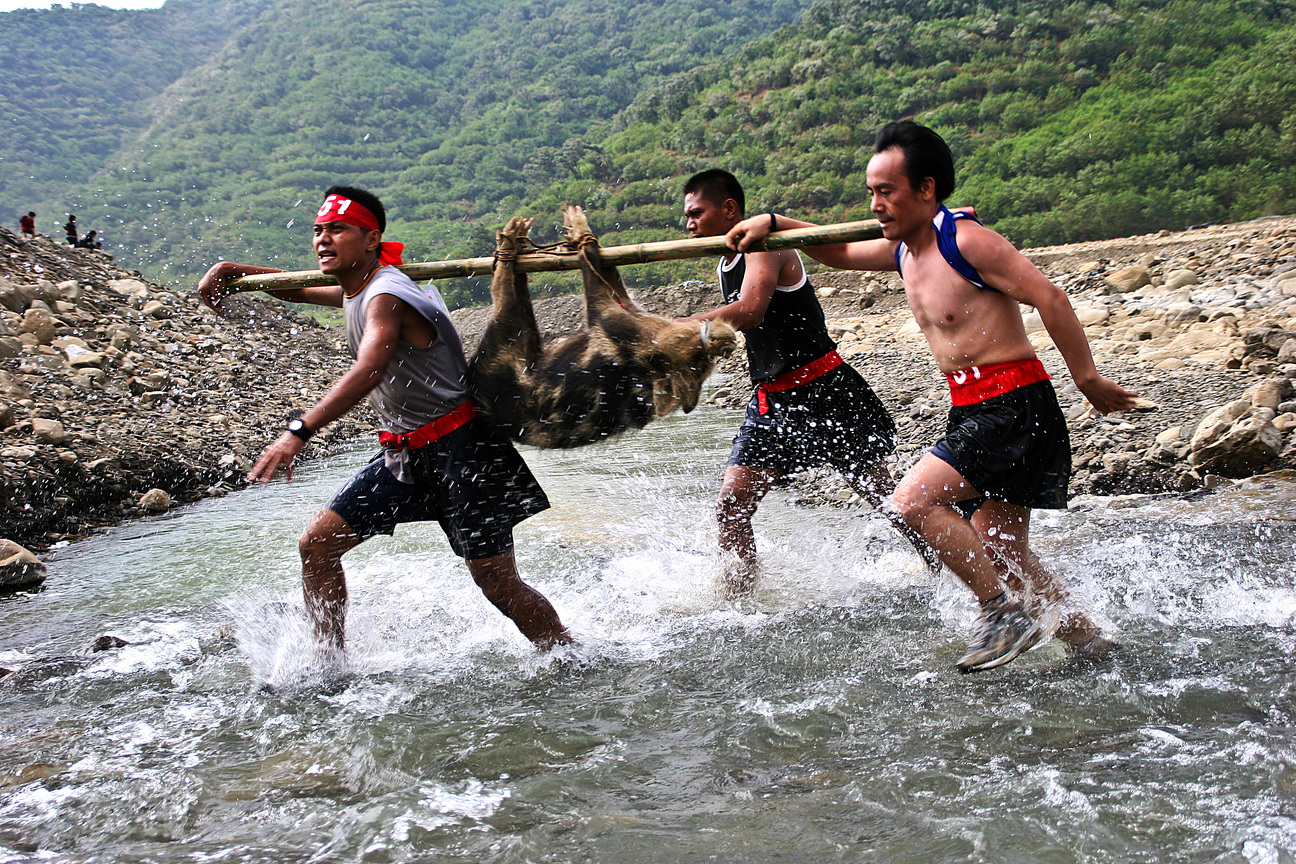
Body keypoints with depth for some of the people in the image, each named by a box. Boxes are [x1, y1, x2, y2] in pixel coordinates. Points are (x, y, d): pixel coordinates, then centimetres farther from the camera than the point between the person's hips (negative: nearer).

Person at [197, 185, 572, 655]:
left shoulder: (386, 296, -21)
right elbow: (297, 290, 30)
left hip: (460, 448, -9)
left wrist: (298, 433, -47)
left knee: (499, 585, -5)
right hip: (405, 453, 9)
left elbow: (369, 372, -38)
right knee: (317, 543, 1)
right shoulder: (355, 290, 9)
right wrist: (233, 271, 15)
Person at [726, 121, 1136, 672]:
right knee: (1001, 552, 11)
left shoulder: (966, 240, -15)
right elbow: (841, 253, 28)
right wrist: (775, 224, 16)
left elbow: (1050, 298, -16)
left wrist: (1088, 380, -13)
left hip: (1014, 404, -9)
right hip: (972, 410, 9)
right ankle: (1087, 641, 23)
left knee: (913, 500, -18)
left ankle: (1006, 613, -8)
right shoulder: (902, 249, 10)